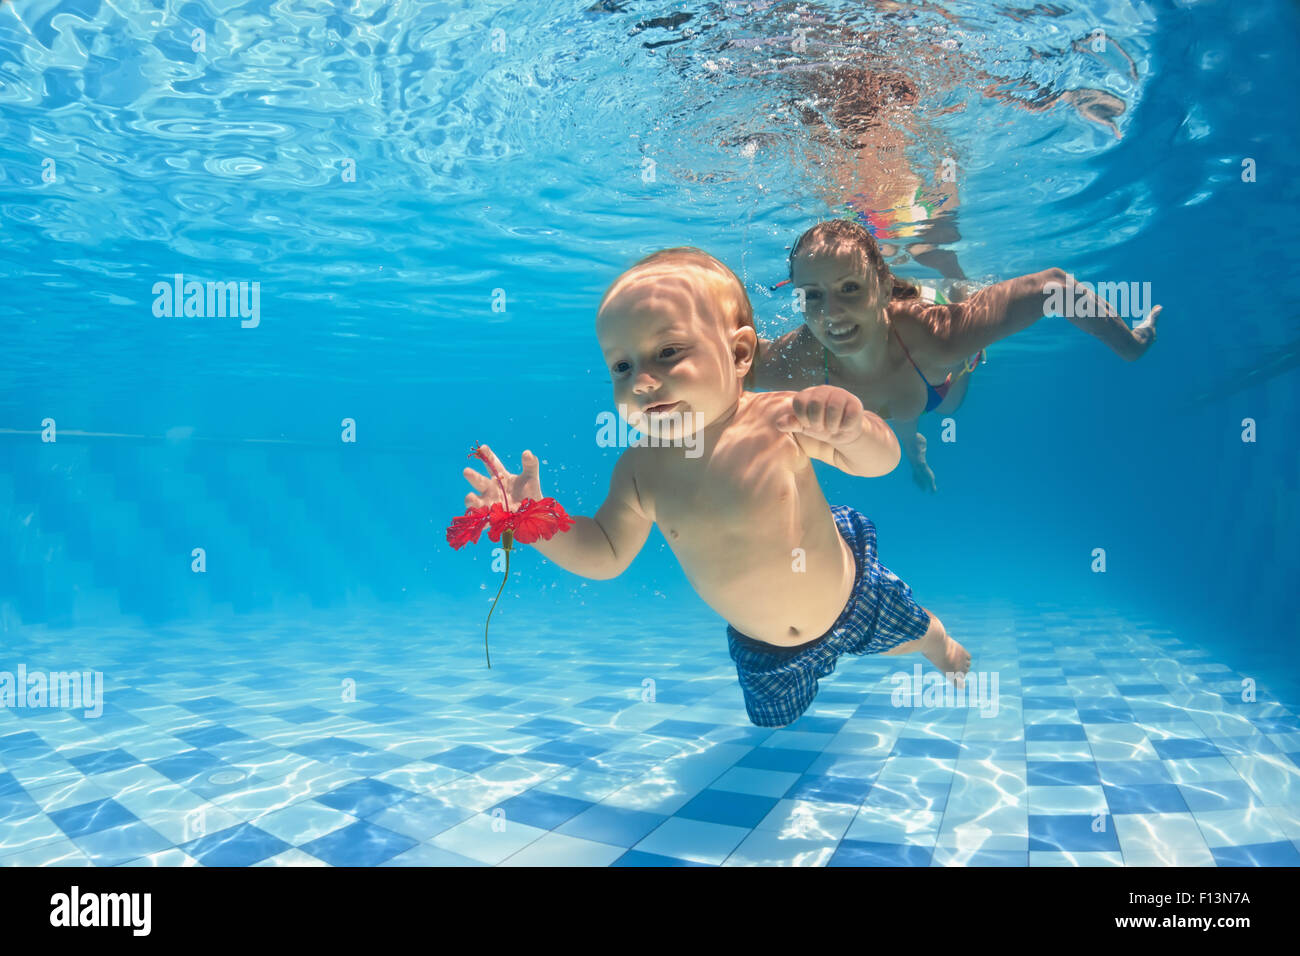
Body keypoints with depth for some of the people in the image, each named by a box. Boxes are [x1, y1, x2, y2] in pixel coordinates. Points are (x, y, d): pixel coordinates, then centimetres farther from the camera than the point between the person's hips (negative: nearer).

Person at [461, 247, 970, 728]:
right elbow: (605, 554, -9)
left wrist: (854, 429, -47)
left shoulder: (781, 418, -30)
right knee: (777, 719, 26)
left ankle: (941, 647, 63)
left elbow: (881, 461, -23)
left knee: (908, 633, 24)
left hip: (852, 599, -2)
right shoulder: (640, 472, -22)